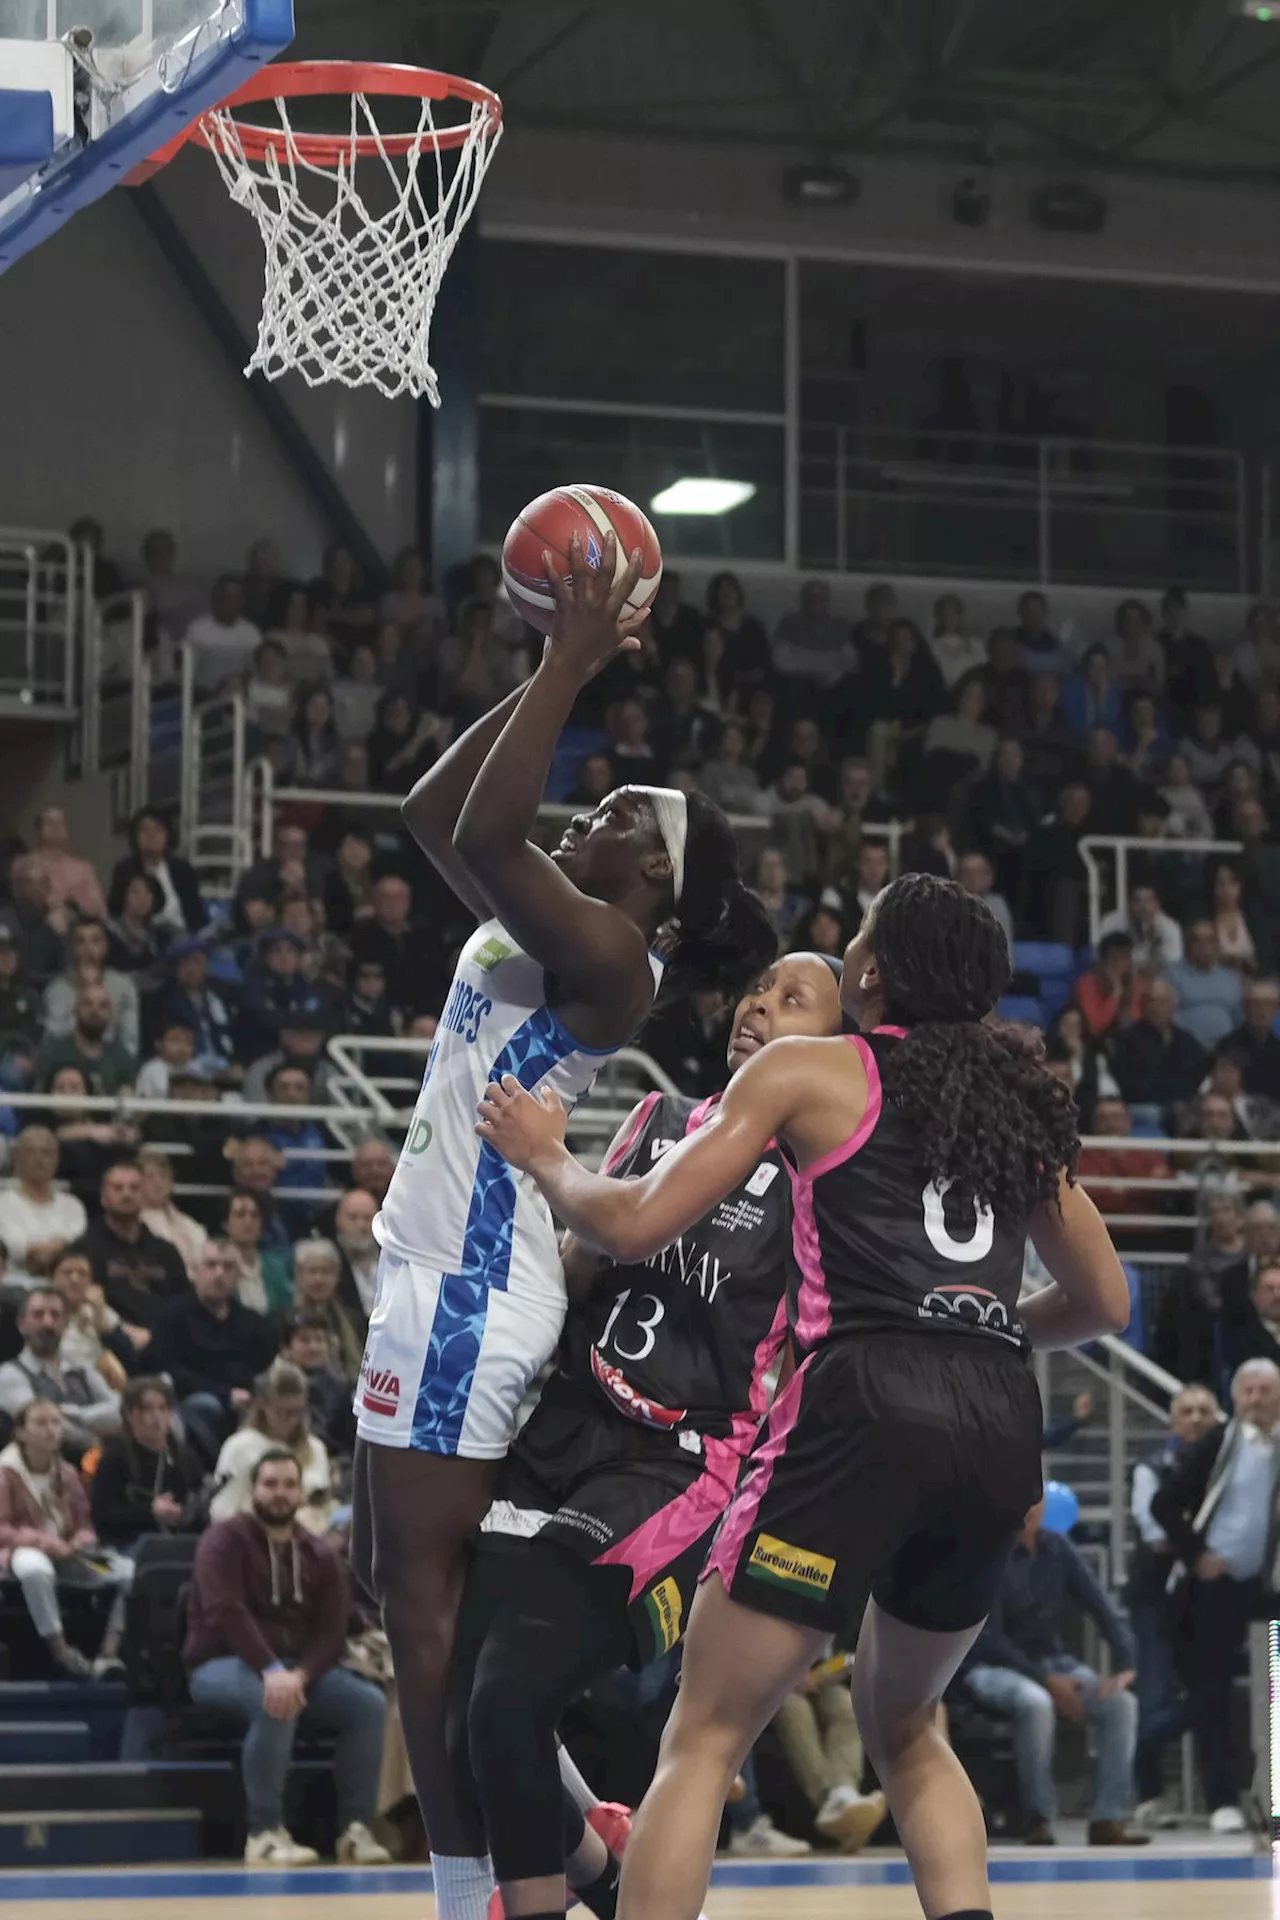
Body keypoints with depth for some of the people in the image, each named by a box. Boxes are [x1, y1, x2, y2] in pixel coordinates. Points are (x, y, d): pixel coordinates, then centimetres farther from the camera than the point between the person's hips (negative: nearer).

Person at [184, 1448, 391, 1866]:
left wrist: (300, 1675, -22)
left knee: (370, 1703, -17)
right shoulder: (225, 1541, -7)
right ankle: (265, 1832, -30)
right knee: (275, 1703, -38)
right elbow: (225, 1612, -22)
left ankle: (355, 1829, -14)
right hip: (223, 1664, -6)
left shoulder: (320, 1556, 9)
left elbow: (332, 1633, 0)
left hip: (297, 1667, 6)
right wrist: (271, 1671, -36)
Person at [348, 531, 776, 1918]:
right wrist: (549, 671, 16)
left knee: (425, 1595, -10)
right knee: (397, 1580, 14)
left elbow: (484, 831, -26)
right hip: (439, 1279, 10)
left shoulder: (602, 951, -12)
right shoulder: (535, 923, 16)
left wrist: (572, 672, -20)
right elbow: (435, 813, 22)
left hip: (472, 1289, -10)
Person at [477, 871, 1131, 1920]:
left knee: (705, 1738, 2)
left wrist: (545, 1155, 23)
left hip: (866, 1407, -5)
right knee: (904, 1723, 26)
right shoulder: (1015, 1096, 21)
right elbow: (1104, 1300, 27)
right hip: (1003, 1429, 5)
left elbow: (636, 1225, 4)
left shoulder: (808, 1071, 8)